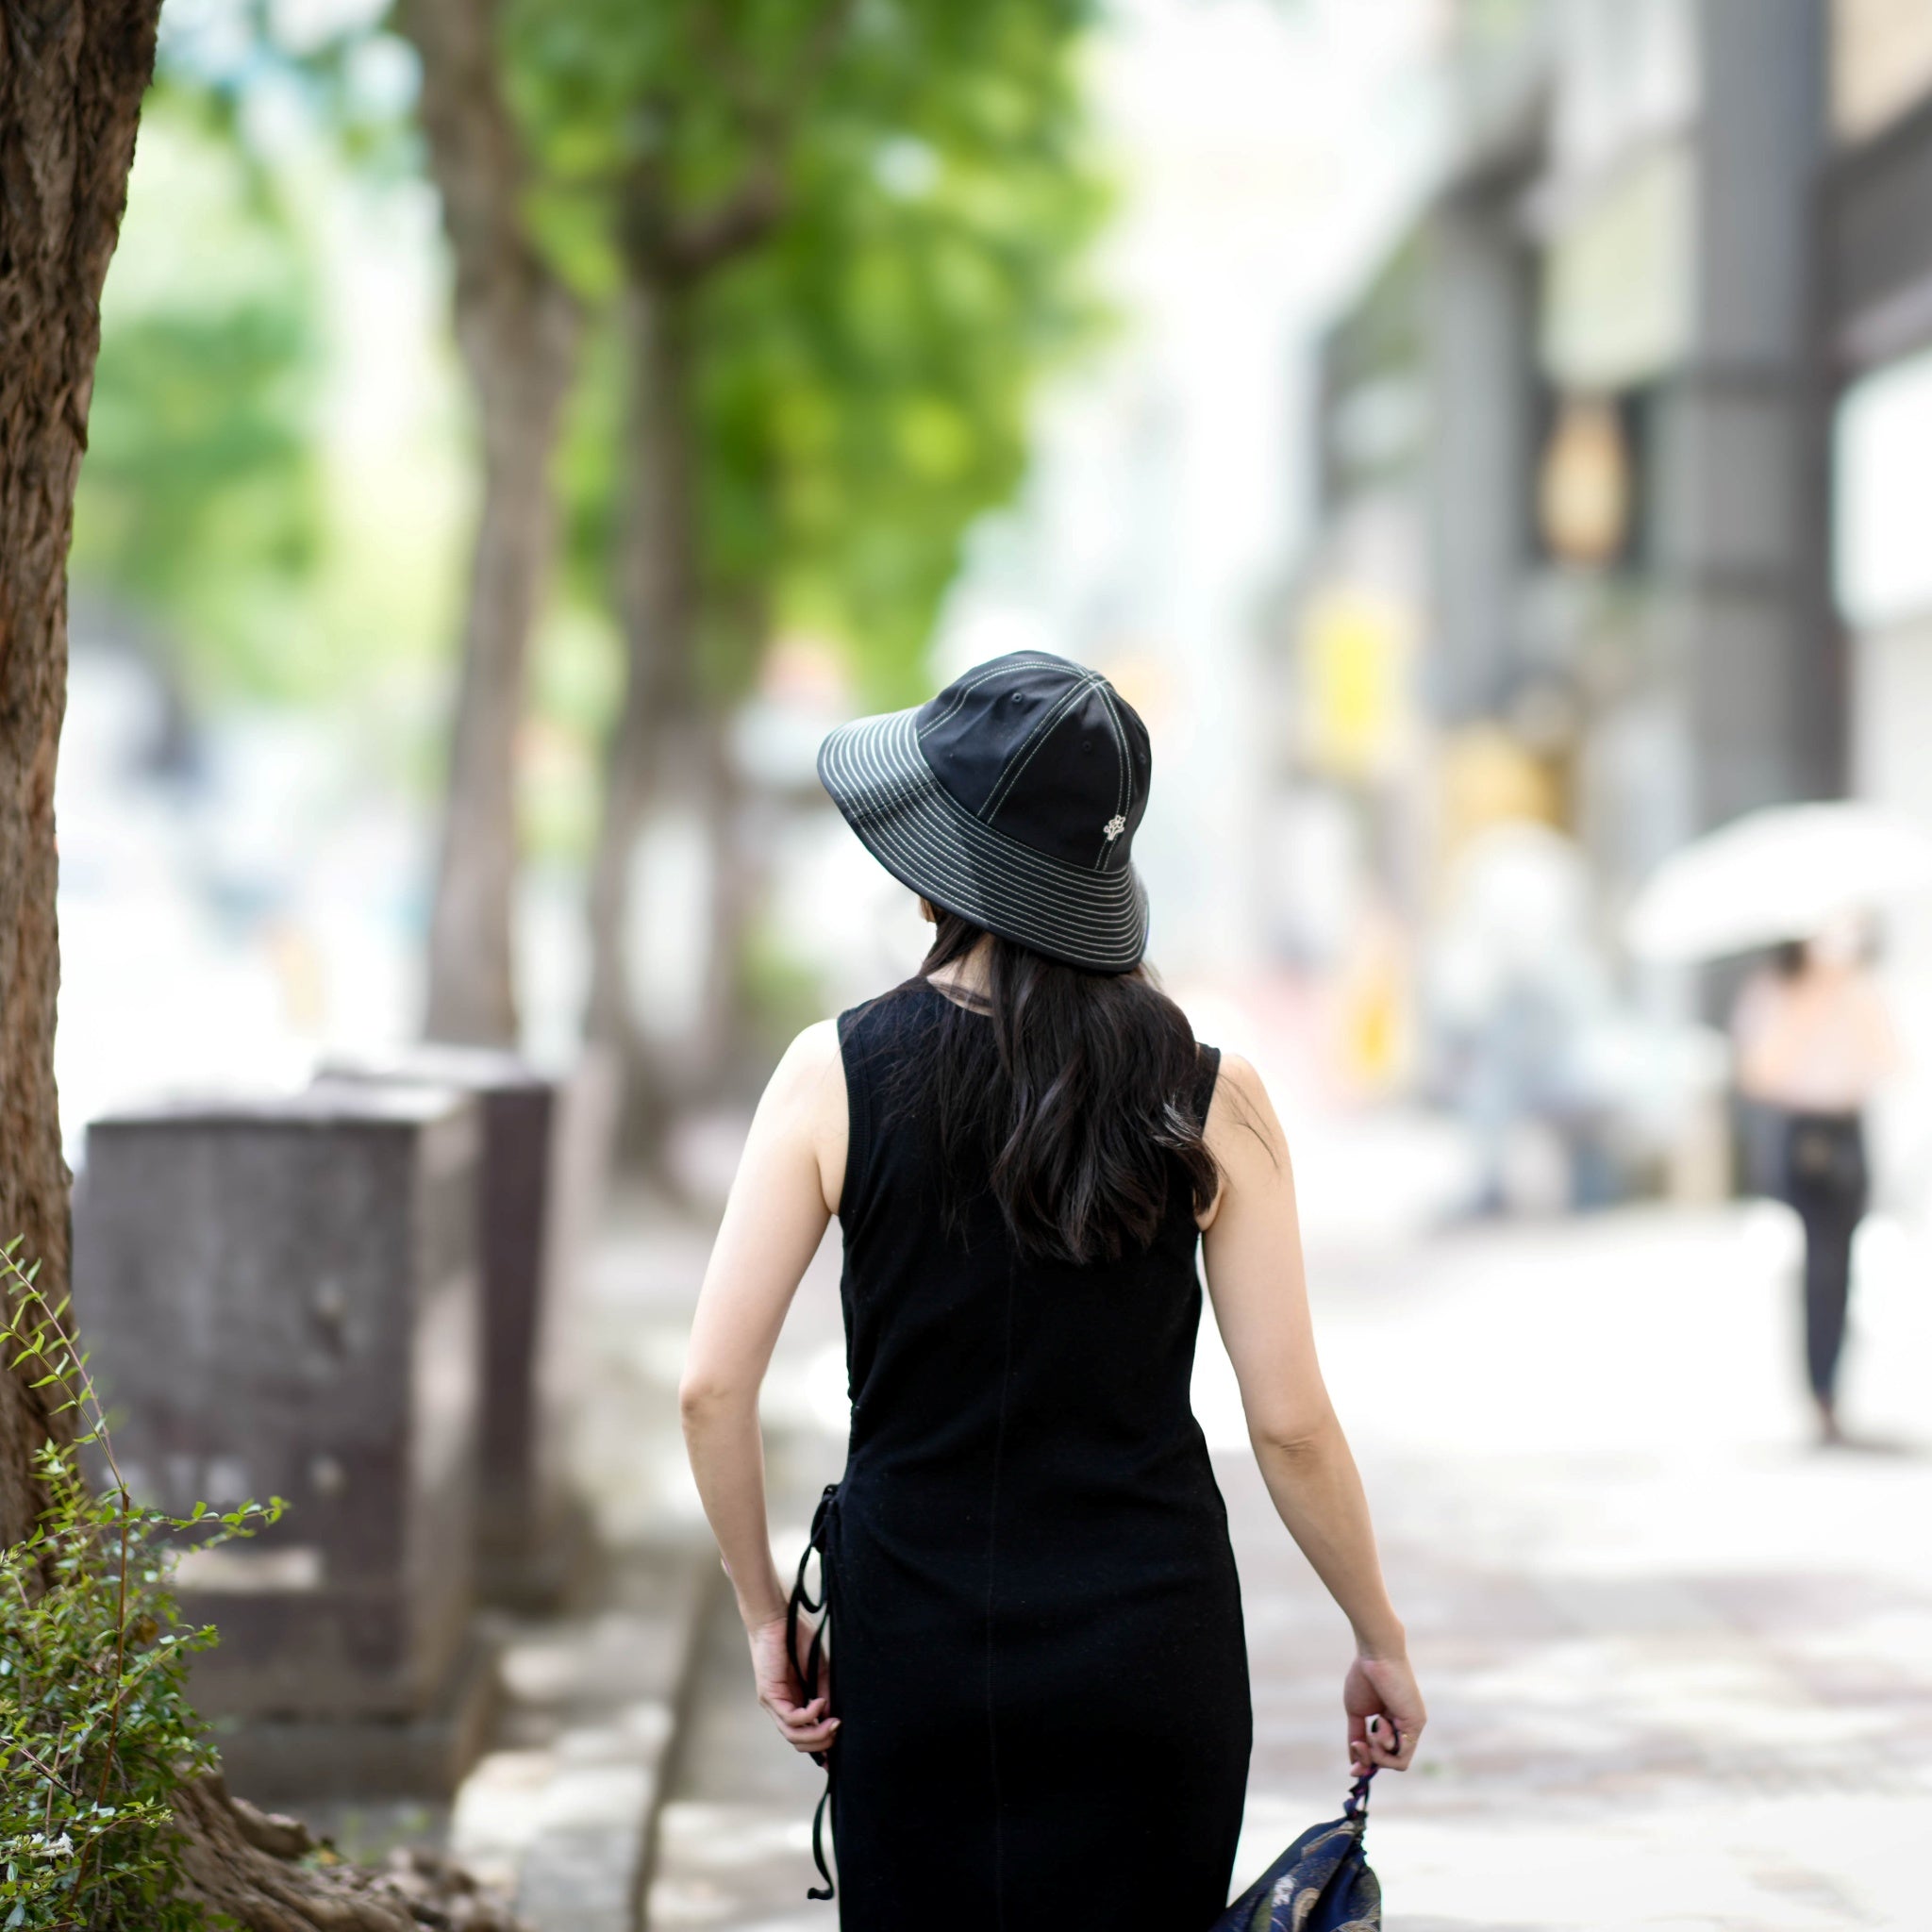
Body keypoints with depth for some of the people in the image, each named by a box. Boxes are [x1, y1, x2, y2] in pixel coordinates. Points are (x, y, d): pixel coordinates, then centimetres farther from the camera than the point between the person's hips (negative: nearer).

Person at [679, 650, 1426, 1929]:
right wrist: (1381, 1640, 8)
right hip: (1151, 1651, 0)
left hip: (915, 1645, 0)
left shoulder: (837, 1075, -8)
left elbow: (713, 1387, -8)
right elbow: (1292, 1423, -6)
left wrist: (764, 1618, 5)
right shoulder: (1212, 1103, -7)